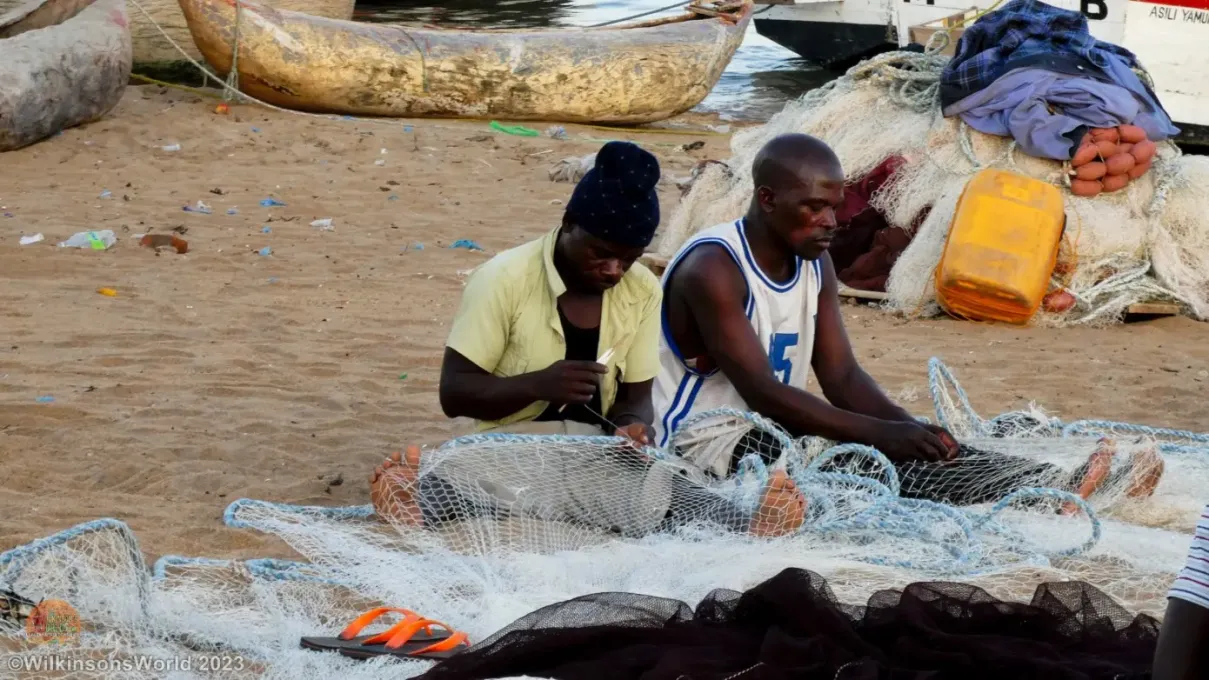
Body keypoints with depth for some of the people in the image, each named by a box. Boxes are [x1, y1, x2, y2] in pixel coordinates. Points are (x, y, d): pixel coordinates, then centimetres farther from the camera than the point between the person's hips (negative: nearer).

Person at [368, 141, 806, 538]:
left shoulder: (643, 291, 4)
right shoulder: (504, 280, -9)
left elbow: (636, 396, 8)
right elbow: (454, 394, -8)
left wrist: (632, 426, -17)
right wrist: (538, 384, -25)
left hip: (599, 457, 3)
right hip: (510, 455, -3)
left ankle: (748, 529, -56)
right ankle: (421, 507, -69)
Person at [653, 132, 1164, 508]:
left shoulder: (815, 265, 8)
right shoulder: (713, 269, -19)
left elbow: (842, 378, 4)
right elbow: (761, 392, -26)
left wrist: (907, 426, -18)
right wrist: (880, 432, -30)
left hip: (778, 431, 8)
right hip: (709, 443, -8)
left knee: (907, 452, -17)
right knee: (873, 455, -30)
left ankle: (1055, 490, -32)